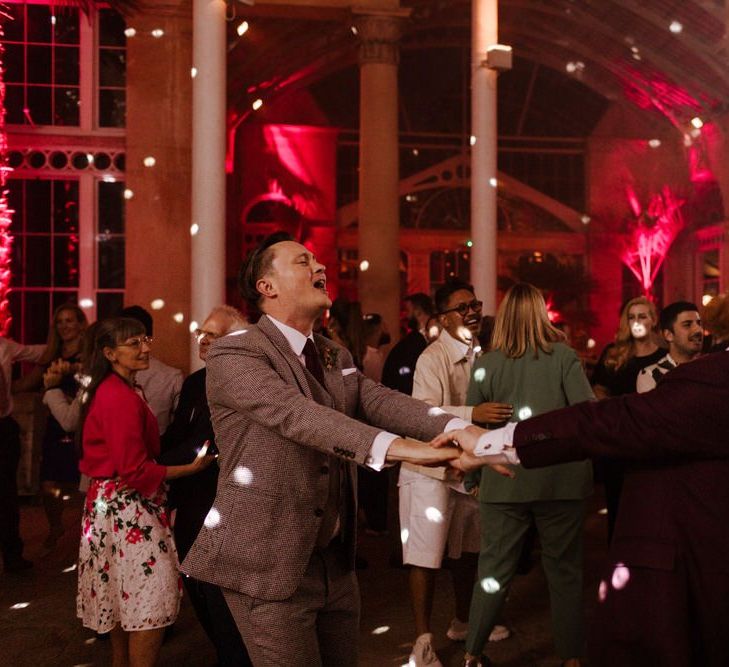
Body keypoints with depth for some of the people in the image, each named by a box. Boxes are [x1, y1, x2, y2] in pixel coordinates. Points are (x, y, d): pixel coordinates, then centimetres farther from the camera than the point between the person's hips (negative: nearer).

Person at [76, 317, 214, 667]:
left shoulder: (108, 391, 11)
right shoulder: (123, 398, -20)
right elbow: (134, 471, -22)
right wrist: (192, 467, -16)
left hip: (109, 503, 11)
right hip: (127, 508, -11)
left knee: (124, 599, 20)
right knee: (153, 602, -6)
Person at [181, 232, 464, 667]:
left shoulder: (336, 358, 12)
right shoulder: (233, 355, -13)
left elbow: (384, 403, -6)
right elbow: (297, 415, -29)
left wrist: (458, 429, -26)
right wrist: (394, 446, -43)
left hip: (336, 562, 7)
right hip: (270, 566, -7)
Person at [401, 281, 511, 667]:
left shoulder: (479, 355, 7)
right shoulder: (432, 358, -14)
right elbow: (425, 412, -26)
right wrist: (473, 413, -37)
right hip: (432, 467, -7)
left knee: (467, 549, 19)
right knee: (427, 555, -4)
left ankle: (462, 622, 37)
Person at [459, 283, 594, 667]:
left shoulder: (486, 363, -1)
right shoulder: (563, 356, -4)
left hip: (504, 481, 1)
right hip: (561, 478, -1)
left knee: (493, 571, 11)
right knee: (564, 571, 12)